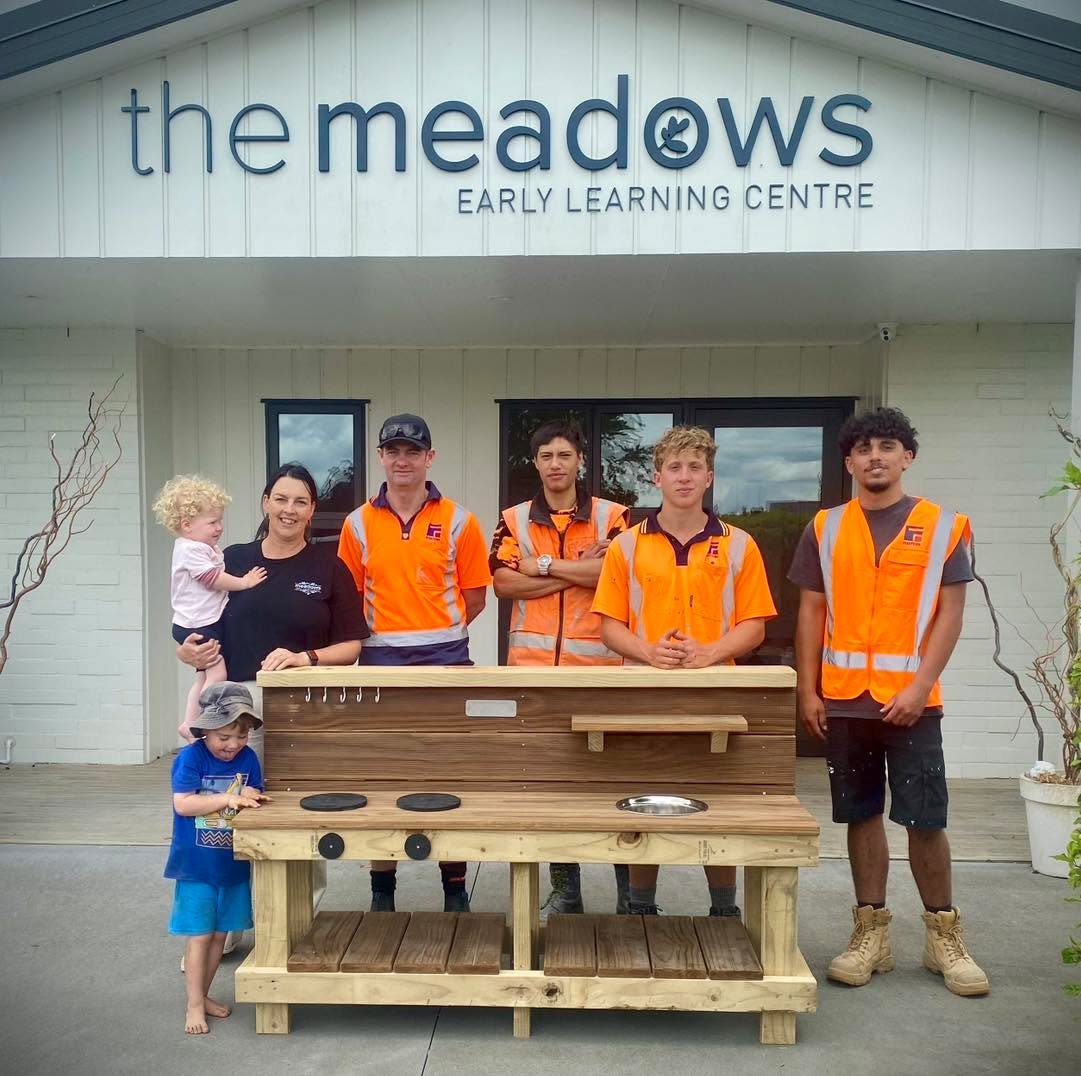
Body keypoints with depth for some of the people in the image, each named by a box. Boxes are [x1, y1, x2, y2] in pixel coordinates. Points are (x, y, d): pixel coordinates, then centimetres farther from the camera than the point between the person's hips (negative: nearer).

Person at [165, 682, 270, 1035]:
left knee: (220, 934, 15)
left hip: (234, 863, 4)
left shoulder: (248, 758, -2)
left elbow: (254, 801, 3)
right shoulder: (190, 757, -14)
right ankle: (194, 1006, 17)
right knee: (199, 936, 2)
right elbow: (182, 804, -21)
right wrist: (228, 799, -28)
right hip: (197, 864, -4)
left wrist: (254, 800, -19)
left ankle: (202, 995, 32)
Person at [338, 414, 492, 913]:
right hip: (379, 661, 1)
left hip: (445, 657, -1)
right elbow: (351, 597, 9)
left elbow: (474, 595, 5)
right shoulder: (359, 523, 5)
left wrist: (439, 631, 1)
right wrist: (384, 631, 0)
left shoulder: (458, 520, 1)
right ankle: (382, 890, 24)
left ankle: (455, 888, 20)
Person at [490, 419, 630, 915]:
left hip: (598, 665, -2)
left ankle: (629, 884, 18)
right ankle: (564, 886, 23)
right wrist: (579, 571, -9)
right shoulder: (514, 520, 9)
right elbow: (503, 583, -5)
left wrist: (546, 565, -9)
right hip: (533, 665, 2)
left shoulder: (611, 515, 4)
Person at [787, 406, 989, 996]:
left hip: (910, 699, -2)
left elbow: (950, 612, -3)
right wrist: (807, 690, 1)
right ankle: (871, 932, 22)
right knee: (862, 815, 10)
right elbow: (811, 611, 7)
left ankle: (943, 934, 22)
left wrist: (919, 687, -12)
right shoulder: (826, 528, 6)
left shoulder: (943, 526, 1)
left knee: (925, 818, 3)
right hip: (844, 700, 2)